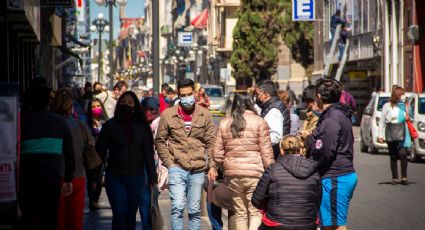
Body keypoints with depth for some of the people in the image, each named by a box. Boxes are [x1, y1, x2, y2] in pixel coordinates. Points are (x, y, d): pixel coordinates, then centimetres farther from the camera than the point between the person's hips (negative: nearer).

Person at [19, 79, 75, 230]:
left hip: (27, 178, -1)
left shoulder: (22, 121, 1)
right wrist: (68, 179, 14)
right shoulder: (60, 122, 5)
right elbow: (69, 153, 7)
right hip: (53, 177, 1)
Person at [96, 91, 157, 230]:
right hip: (115, 177, -2)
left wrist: (152, 177, 3)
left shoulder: (142, 126, 5)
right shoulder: (110, 125, 1)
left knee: (131, 214, 8)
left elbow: (148, 153, 6)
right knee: (119, 213, -11)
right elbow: (100, 151, 1)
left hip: (136, 177, 2)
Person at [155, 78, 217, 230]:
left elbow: (211, 142, 6)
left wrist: (212, 166, 0)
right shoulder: (168, 115, 1)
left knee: (195, 210, 9)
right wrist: (169, 163, -2)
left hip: (198, 170, 2)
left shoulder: (204, 114, 4)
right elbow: (160, 141, 6)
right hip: (177, 168, -1)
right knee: (177, 207, -11)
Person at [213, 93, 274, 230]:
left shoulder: (224, 123, 9)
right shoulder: (259, 122, -3)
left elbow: (217, 154, 10)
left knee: (240, 213, 14)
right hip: (254, 172, -4)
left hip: (232, 174, 4)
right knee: (256, 212, 0)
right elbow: (266, 152, -5)